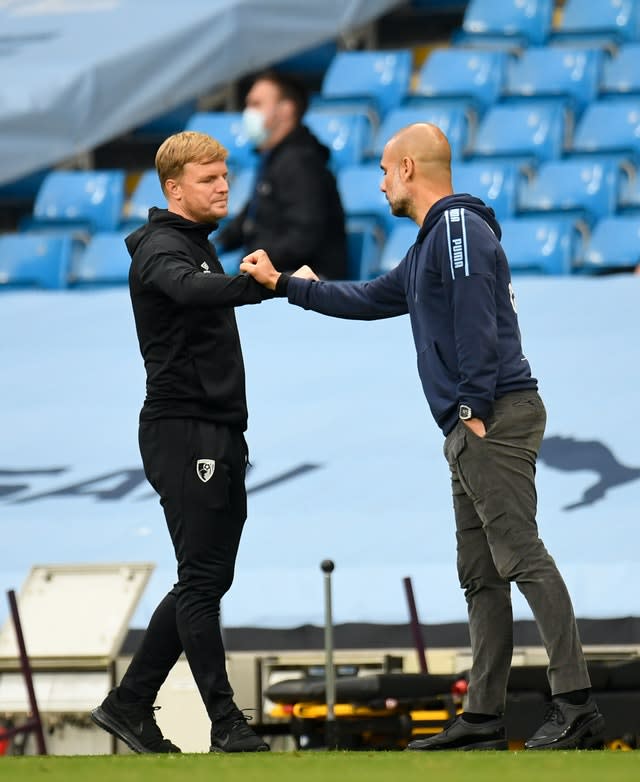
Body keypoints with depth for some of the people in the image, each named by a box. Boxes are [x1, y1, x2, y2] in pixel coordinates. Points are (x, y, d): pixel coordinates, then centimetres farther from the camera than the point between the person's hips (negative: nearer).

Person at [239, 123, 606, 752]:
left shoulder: (460, 228, -8)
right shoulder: (430, 244, 25)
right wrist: (282, 285, 38)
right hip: (473, 430, 11)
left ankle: (576, 706, -19)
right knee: (480, 575, 8)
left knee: (520, 557, -15)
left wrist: (476, 409, -21)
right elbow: (369, 300, 36)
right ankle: (483, 716, 9)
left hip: (496, 419, -11)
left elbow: (476, 322, -18)